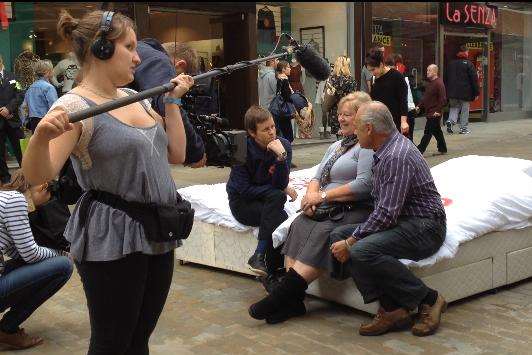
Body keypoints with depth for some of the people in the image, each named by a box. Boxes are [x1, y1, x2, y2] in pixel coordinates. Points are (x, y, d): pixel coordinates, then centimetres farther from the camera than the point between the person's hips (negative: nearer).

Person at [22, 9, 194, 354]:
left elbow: (176, 155, 13)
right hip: (112, 240, -7)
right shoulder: (75, 106, -13)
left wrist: (172, 101, 13)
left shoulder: (135, 98, 10)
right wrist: (42, 135, -41)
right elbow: (38, 176, -22)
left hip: (157, 234, 7)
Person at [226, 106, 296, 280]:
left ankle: (259, 257, -23)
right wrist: (282, 191, -13)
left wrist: (281, 156, -28)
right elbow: (244, 189, -16)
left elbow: (281, 184, -13)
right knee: (279, 217, -28)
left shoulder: (283, 145, -8)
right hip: (243, 203, -3)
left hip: (268, 200, 3)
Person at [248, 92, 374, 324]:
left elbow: (363, 186, -15)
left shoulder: (368, 146, -3)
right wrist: (310, 195, -3)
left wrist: (323, 196, -12)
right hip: (328, 209, 7)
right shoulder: (337, 146, 26)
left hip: (355, 210, -7)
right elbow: (318, 178, 21)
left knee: (323, 234, -32)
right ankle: (291, 299, -29)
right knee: (298, 226, -21)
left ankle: (284, 294, -34)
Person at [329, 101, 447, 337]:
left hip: (424, 228, -10)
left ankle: (428, 299, -11)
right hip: (401, 221, 10)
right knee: (338, 235, -6)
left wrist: (351, 241, -19)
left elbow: (387, 214, -25)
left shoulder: (396, 156, -21)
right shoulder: (385, 150, 10)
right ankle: (391, 308, -10)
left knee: (362, 251, -31)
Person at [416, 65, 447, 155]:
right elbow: (426, 97, 21)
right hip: (429, 113, 10)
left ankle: (420, 150, -6)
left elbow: (443, 99, -18)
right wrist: (419, 106, 12)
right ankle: (442, 149, 25)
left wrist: (438, 111, -21)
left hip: (434, 114, -10)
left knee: (427, 133, -7)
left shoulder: (439, 83, -14)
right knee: (437, 132, 16)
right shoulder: (430, 83, 15)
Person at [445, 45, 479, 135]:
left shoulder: (451, 63, 9)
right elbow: (474, 79, -8)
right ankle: (463, 128, 7)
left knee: (454, 107, 12)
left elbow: (446, 78, 13)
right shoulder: (468, 64, -6)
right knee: (465, 110, 5)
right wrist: (476, 92, -3)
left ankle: (451, 121, -14)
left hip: (452, 92, 4)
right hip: (465, 92, -4)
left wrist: (447, 92, 19)